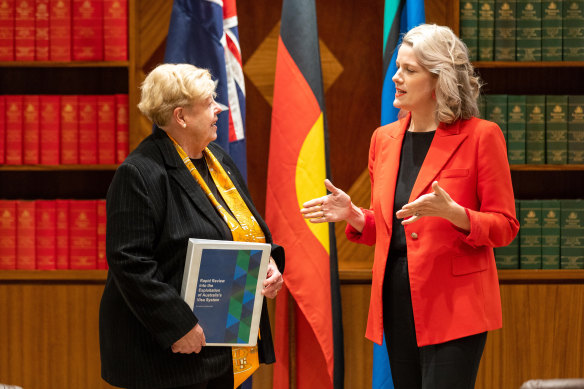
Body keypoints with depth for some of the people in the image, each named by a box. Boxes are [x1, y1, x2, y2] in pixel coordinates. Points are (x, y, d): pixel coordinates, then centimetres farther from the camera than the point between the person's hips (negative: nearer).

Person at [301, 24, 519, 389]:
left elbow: (504, 226, -5)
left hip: (453, 304, -6)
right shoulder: (385, 138, 13)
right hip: (397, 301, 6)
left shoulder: (480, 136, -5)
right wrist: (353, 216, 0)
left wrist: (452, 212, -22)